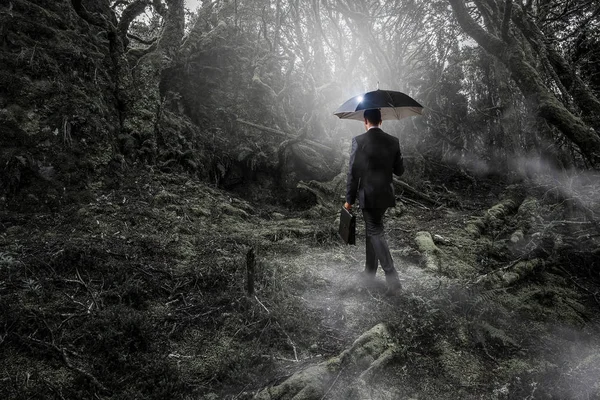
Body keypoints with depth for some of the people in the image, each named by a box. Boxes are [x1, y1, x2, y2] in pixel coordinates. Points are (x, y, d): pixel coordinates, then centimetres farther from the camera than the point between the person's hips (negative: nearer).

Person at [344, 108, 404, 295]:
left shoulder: (359, 141, -13)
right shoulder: (393, 141, 1)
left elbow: (353, 172, -12)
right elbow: (399, 170, 7)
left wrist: (349, 199, -4)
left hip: (368, 195, -5)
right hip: (385, 194, 5)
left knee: (376, 233, -1)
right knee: (372, 230, 20)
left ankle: (393, 278, -8)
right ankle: (370, 271, 31)